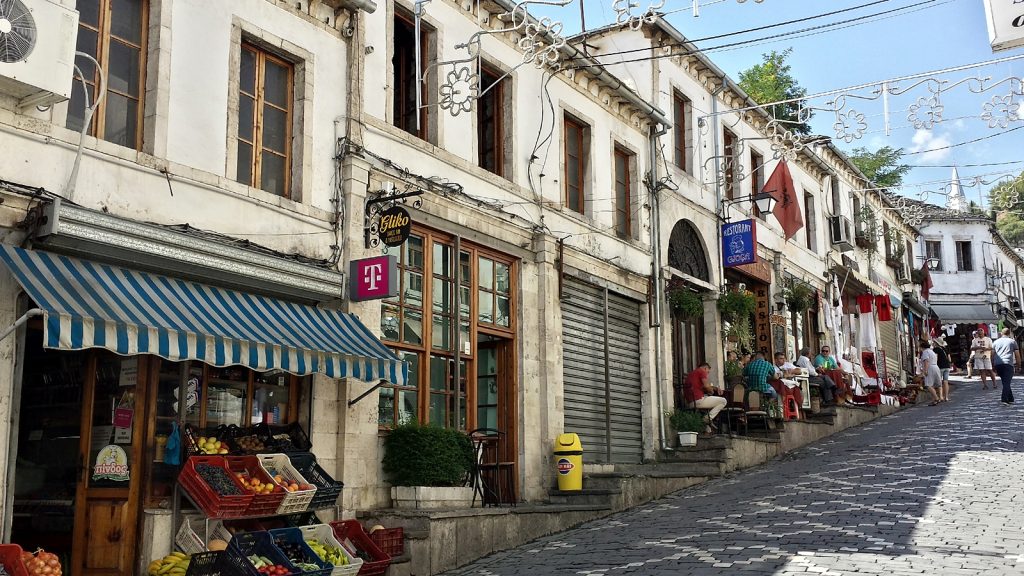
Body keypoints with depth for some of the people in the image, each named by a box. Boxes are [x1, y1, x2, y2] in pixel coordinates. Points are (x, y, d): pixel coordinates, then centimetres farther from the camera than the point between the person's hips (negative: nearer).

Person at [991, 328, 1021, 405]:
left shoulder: (995, 342, 20)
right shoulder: (1012, 341, 12)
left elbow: (992, 355, 15)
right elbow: (1017, 354, 9)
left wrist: (993, 365, 19)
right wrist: (1018, 364, 19)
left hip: (997, 364, 4)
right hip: (1008, 364, -4)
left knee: (1005, 382, 16)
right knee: (1007, 382, -11)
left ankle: (1011, 399, 21)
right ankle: (1005, 400, -24)